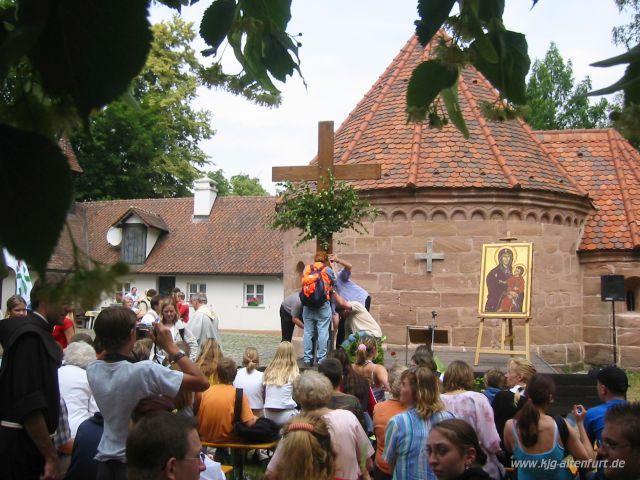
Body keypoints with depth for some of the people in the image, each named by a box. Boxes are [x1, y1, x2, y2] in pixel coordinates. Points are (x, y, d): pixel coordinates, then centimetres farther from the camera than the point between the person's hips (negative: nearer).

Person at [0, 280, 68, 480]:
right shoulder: (30, 335, -17)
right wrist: (51, 456, -21)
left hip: (27, 442, 9)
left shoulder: (39, 332, 11)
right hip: (19, 445, -9)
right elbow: (29, 404, -23)